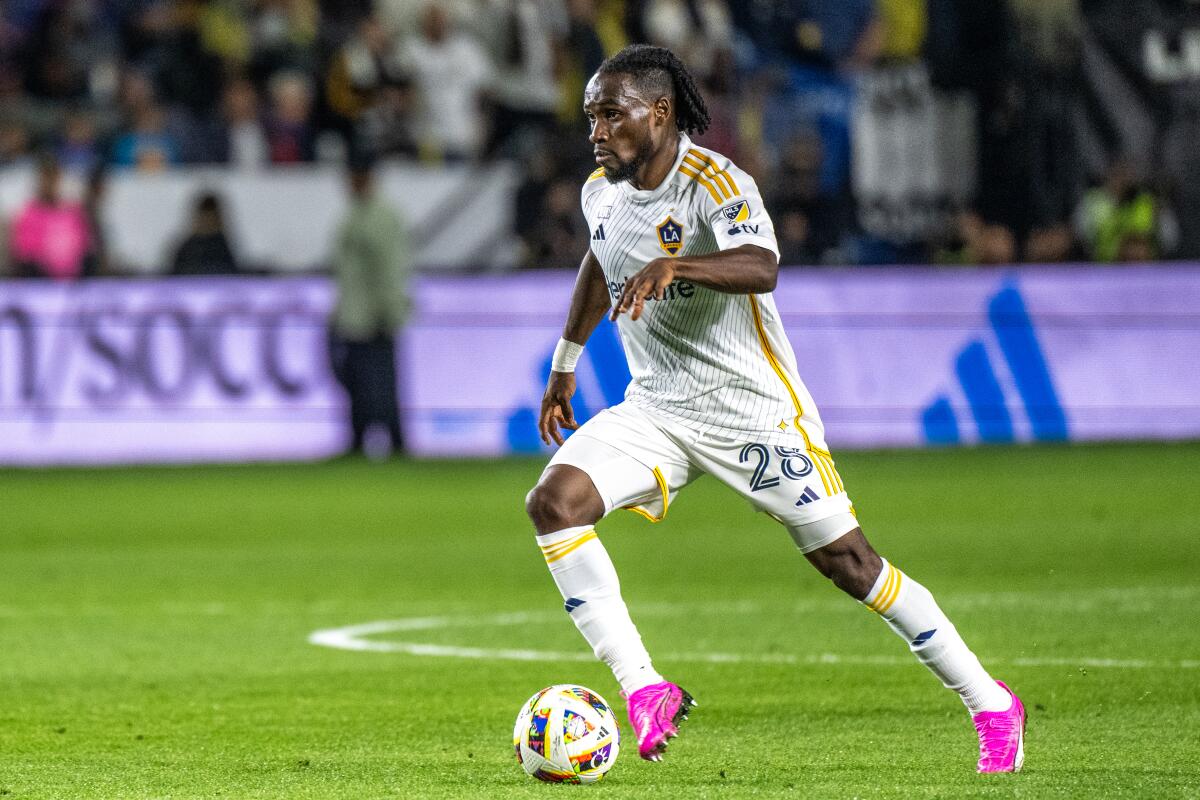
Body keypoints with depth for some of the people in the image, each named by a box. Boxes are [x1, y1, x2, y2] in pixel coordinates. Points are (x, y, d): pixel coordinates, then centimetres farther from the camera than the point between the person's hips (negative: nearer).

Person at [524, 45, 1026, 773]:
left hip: (755, 409, -6)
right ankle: (645, 691, -16)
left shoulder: (715, 183, -20)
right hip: (655, 408, 6)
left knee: (848, 563, -4)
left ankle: (991, 705, 12)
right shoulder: (602, 192, 3)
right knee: (554, 502, -17)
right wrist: (565, 365, 30)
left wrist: (674, 264, -55)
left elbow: (761, 267, -39)